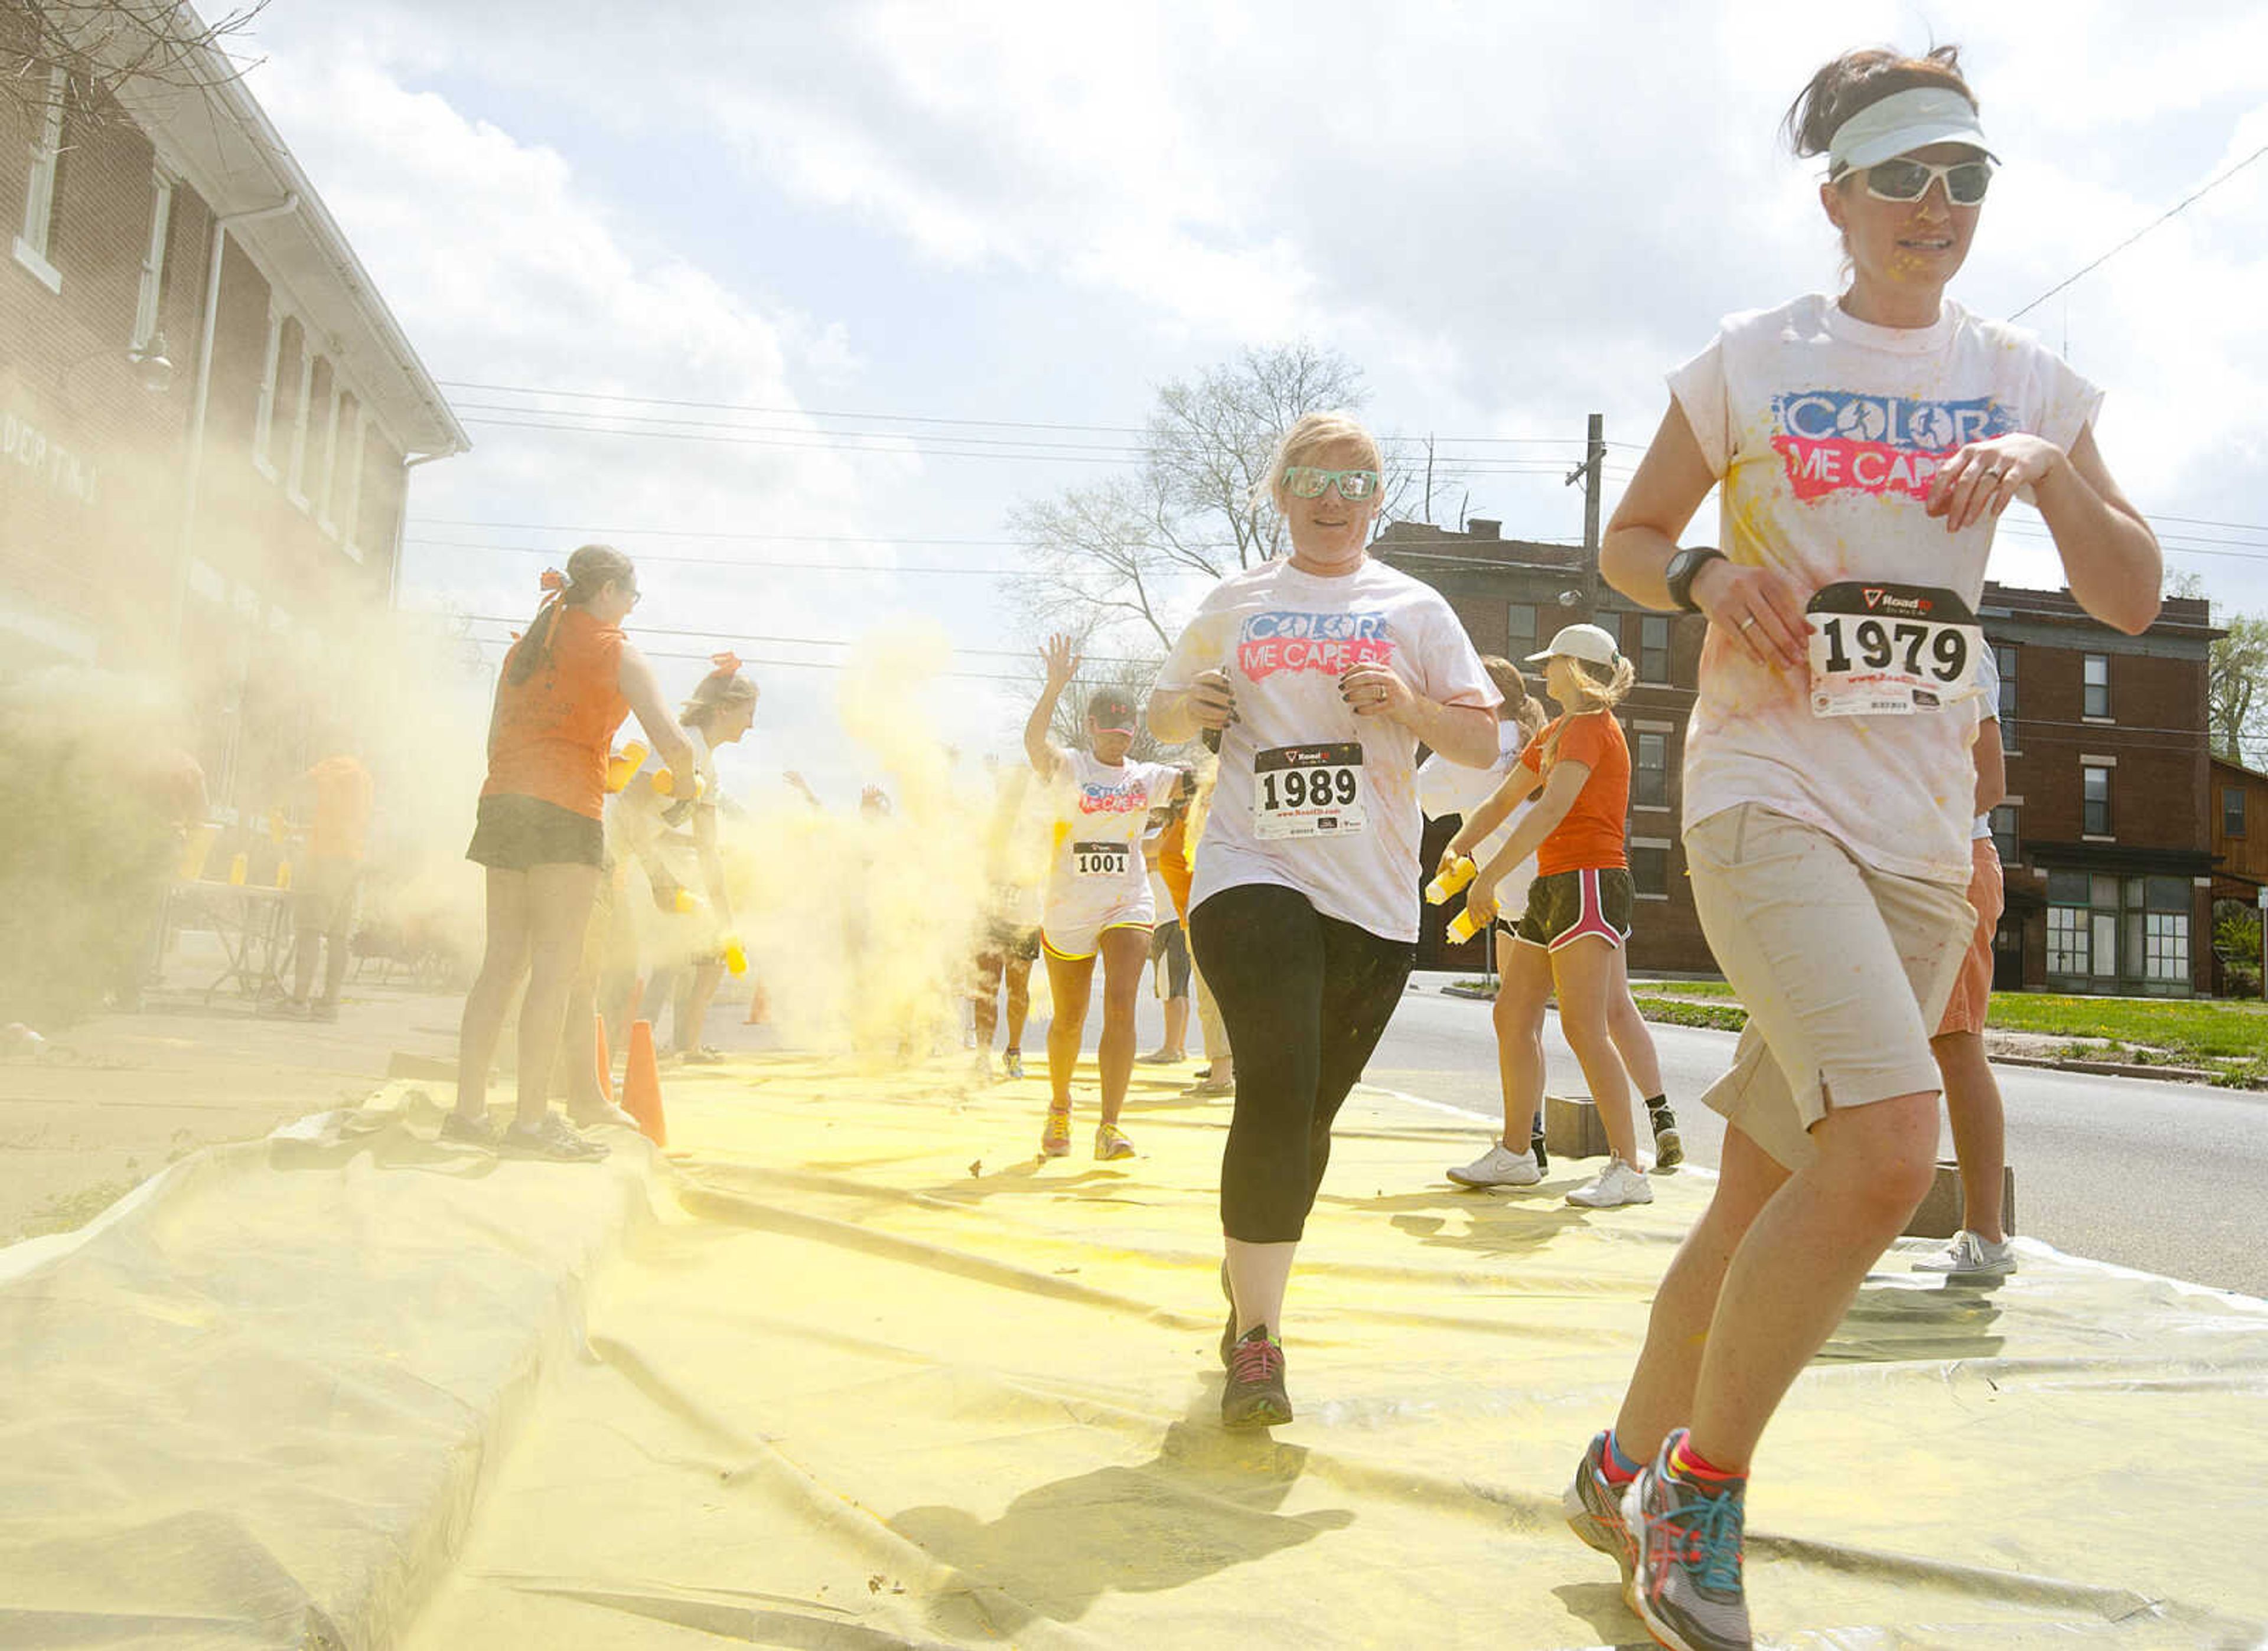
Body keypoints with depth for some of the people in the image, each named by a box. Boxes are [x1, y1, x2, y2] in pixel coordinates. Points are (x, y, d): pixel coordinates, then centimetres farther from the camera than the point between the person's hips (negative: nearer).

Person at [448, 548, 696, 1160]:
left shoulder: (523, 649, 21)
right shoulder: (615, 653, 1)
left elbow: (496, 743, 22)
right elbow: (672, 743, -8)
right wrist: (685, 784, 11)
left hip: (502, 803, 7)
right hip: (565, 812, -7)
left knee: (502, 960, 9)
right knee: (555, 968, -5)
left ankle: (468, 1110, 9)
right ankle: (532, 1121, -6)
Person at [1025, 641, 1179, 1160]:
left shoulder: (1148, 777, 7)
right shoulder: (1068, 768, -2)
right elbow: (1034, 740, -22)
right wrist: (1055, 688, -36)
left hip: (1128, 905, 1)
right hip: (1067, 908, -1)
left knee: (1121, 1006, -16)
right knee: (1068, 1021, 9)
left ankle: (1109, 1127, -12)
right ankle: (1060, 1108, 35)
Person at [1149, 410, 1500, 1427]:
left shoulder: (1414, 610, 11)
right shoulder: (1234, 604, 14)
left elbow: (1486, 744, 7)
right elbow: (1163, 713, 23)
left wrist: (1408, 706, -12)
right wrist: (1190, 708, 0)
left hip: (1375, 900, 2)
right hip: (1253, 875, -1)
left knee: (1307, 1114, 9)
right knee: (1277, 1092, -19)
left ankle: (1248, 1285, 33)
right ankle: (1256, 1340, -13)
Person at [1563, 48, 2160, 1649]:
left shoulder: (2029, 379, 13)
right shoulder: (1752, 360, 5)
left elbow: (2134, 602, 11)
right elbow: (1628, 536, 11)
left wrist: (2049, 467, -5)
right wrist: (1710, 574, -10)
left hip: (1925, 828, 5)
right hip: (1766, 790, -4)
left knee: (1773, 1184, 7)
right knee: (1890, 1139, -25)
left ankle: (1629, 1465, 27)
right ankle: (1702, 1487, -4)